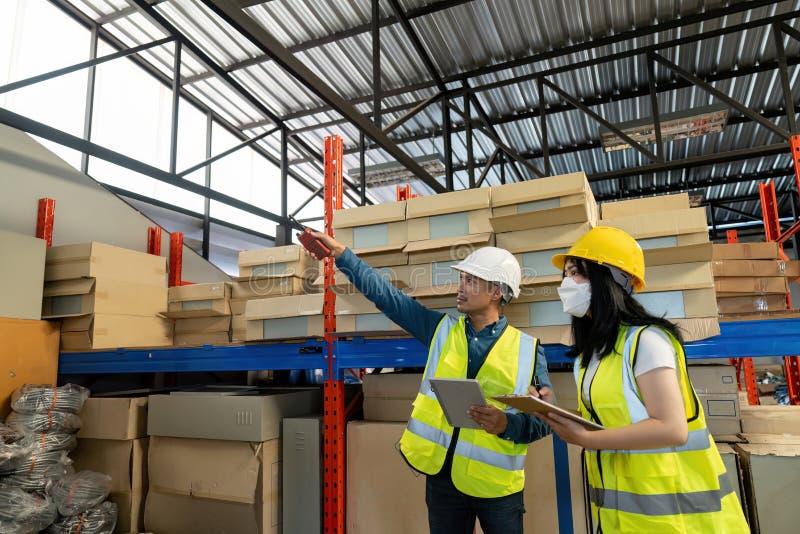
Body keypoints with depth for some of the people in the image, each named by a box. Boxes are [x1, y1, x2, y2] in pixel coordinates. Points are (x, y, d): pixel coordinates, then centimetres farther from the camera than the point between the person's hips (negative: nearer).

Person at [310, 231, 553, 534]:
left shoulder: (527, 350, -5)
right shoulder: (442, 330, 2)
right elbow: (386, 297, 0)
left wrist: (506, 424, -23)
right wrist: (341, 254, -3)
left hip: (496, 483, -2)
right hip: (442, 476, 2)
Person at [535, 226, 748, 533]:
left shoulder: (645, 340, -18)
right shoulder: (590, 352, 8)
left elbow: (672, 429, -26)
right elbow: (605, 419, 9)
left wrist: (583, 438, -26)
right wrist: (554, 415, -7)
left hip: (665, 507, -7)